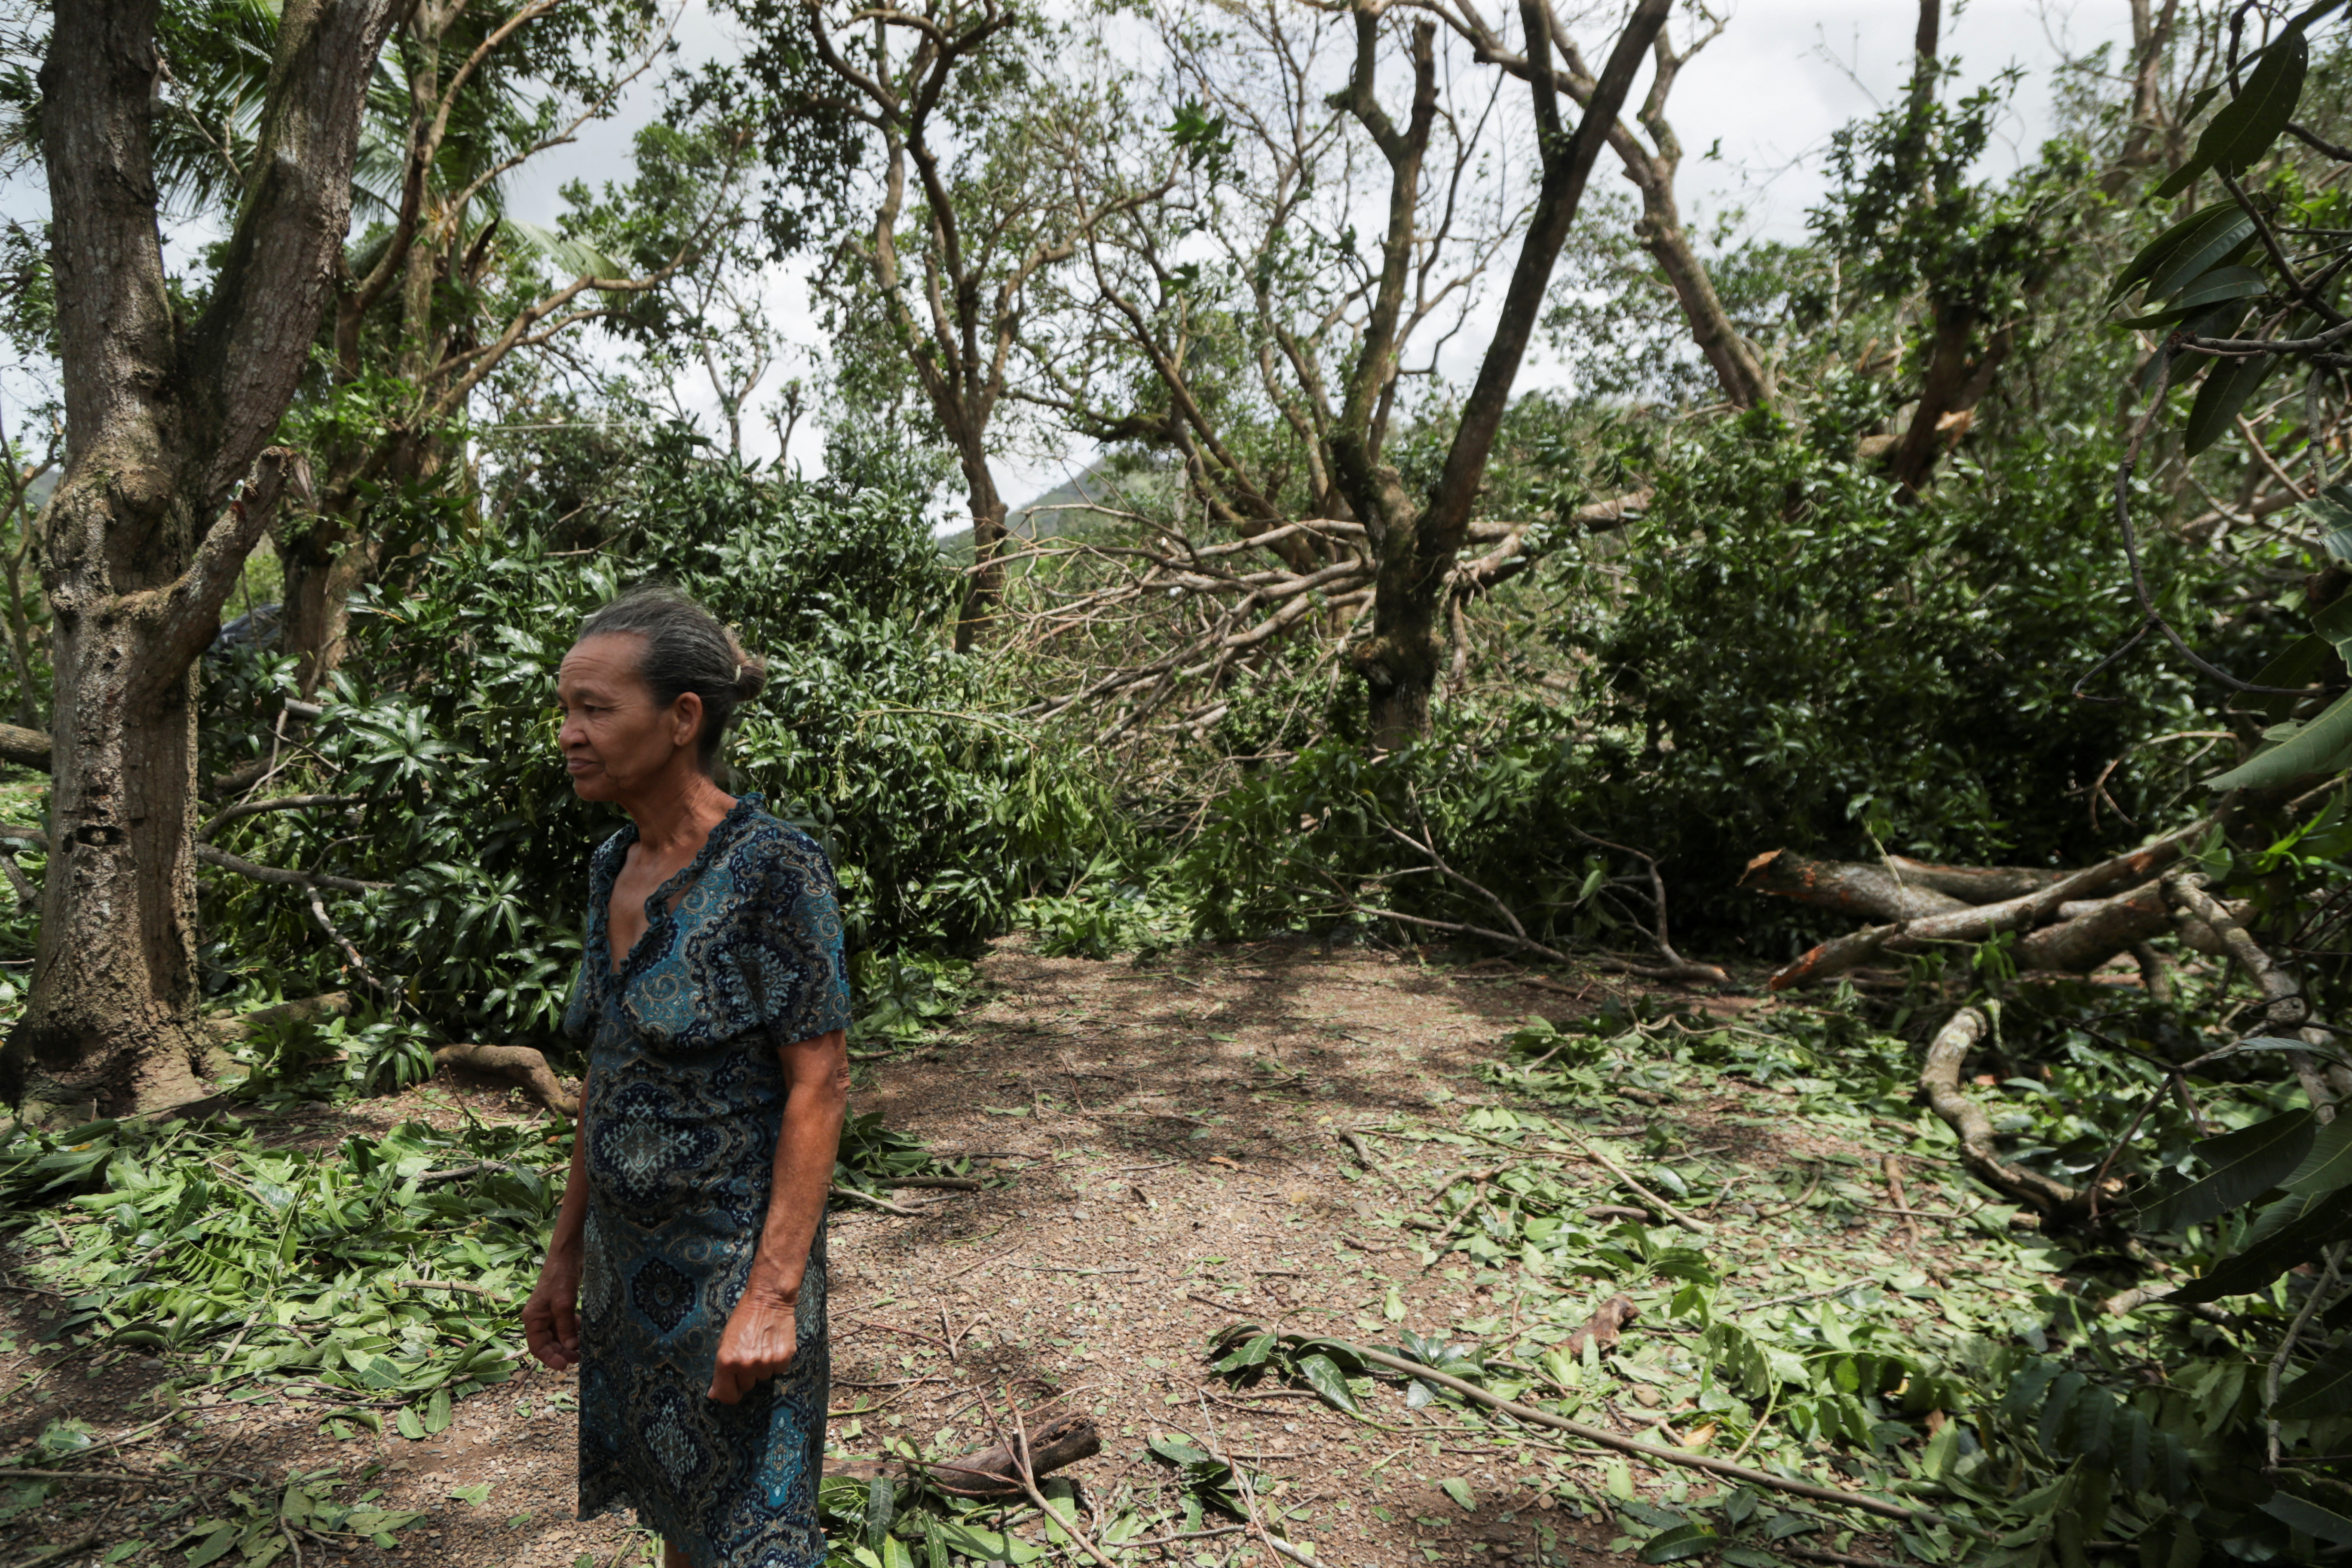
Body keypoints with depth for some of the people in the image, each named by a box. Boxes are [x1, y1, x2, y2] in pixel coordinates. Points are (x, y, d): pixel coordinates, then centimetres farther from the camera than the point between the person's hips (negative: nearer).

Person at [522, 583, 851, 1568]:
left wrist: (773, 1294, -21)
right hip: (628, 1257, 7)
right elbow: (606, 1077, 11)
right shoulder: (613, 866, 5)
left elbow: (820, 1086, -18)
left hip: (730, 1260, -7)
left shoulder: (773, 869, -18)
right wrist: (566, 1256, 13)